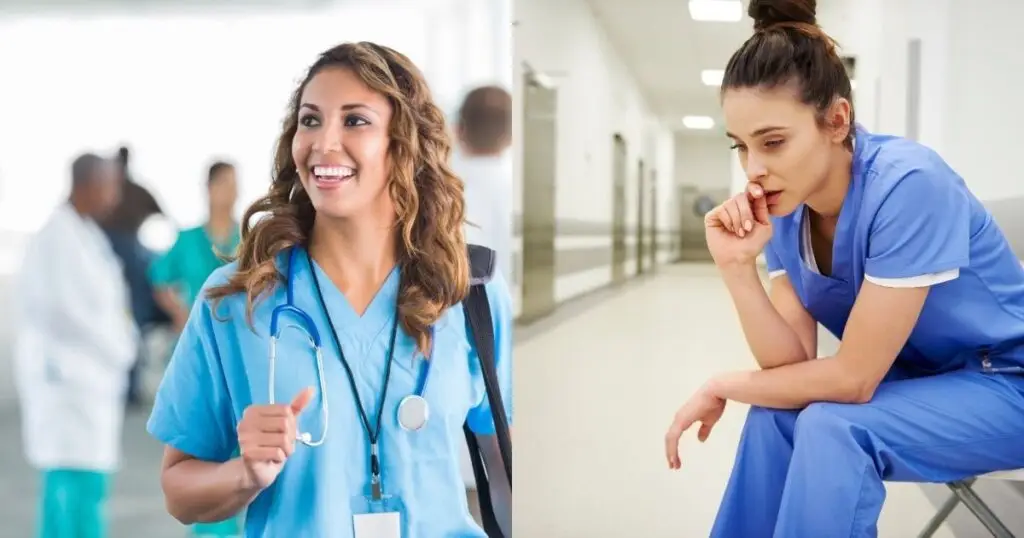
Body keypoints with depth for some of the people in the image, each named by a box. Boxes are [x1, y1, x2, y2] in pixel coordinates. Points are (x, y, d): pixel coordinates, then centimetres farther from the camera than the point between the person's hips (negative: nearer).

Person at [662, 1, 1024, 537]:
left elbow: (852, 378, -25)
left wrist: (721, 386, -13)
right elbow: (793, 366, -11)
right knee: (775, 415, -13)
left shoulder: (907, 185, -28)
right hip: (916, 381, 7)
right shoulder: (781, 210, -7)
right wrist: (737, 268, -25)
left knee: (831, 427, -26)